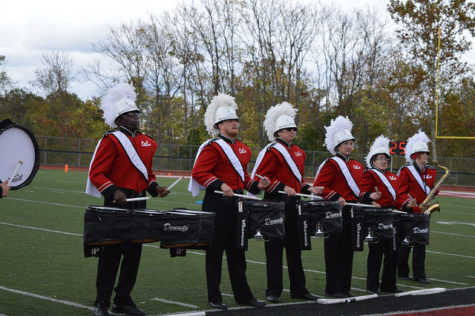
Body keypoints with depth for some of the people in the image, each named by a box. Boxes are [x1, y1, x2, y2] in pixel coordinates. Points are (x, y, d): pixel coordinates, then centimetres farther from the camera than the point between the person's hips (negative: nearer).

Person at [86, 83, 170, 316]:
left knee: (134, 252, 8)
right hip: (117, 202, -7)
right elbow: (96, 173, -12)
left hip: (139, 204, 7)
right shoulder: (111, 141, -7)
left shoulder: (147, 143, 14)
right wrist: (113, 192, -26)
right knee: (111, 252, -3)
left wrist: (154, 187, 6)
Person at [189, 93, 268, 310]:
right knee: (215, 250, 0)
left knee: (237, 250, 12)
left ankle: (243, 295, 17)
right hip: (218, 203, -8)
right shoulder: (213, 147, -10)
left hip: (237, 202, 8)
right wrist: (220, 185, -27)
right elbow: (198, 172, -17)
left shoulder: (242, 149, 15)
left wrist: (256, 185, 6)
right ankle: (214, 298, 7)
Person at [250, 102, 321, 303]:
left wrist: (308, 189, 7)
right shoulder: (273, 151, -9)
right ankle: (273, 291, 2)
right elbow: (260, 177, -14)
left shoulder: (298, 152, 15)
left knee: (294, 247, 12)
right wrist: (282, 188, -21)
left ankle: (298, 289, 19)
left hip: (293, 204, 8)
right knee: (275, 247, -3)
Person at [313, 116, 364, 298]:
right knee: (335, 250, -3)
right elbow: (319, 187, -14)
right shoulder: (331, 164, -7)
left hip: (352, 213, 8)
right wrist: (337, 198, -22)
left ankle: (345, 288, 15)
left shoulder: (357, 166, 17)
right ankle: (334, 288, 1)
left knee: (348, 250, 10)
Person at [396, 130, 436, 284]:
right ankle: (402, 271, 15)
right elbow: (401, 192, -9)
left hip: (424, 212, 5)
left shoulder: (431, 171, 12)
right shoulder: (406, 170, -6)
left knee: (421, 242, 4)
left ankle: (419, 275, 5)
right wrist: (407, 203, -26)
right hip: (409, 212, -5)